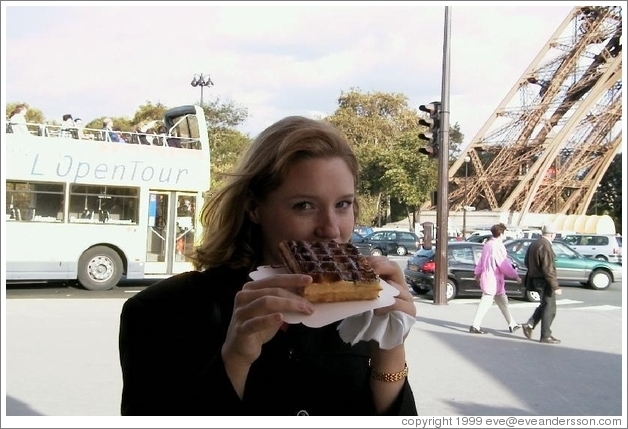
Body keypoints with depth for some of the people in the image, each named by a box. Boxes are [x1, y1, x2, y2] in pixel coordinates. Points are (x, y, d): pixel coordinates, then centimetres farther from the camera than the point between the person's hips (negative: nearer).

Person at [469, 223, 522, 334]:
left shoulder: (487, 244, 9)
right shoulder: (498, 246, -18)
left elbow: (481, 261, 17)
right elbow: (504, 265, -18)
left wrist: (477, 273, 26)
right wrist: (516, 276, -9)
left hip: (487, 277, 10)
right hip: (493, 280, -10)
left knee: (503, 302, 18)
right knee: (485, 303, -6)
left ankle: (512, 324, 27)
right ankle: (475, 326, -4)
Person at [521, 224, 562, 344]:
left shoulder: (534, 244, 8)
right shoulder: (545, 246, -21)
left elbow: (526, 262, 18)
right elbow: (548, 269, -25)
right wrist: (555, 286, -23)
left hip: (535, 279, 9)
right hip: (544, 281, -9)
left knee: (544, 305, 21)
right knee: (549, 308, 2)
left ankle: (529, 325, 12)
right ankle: (546, 336, 7)